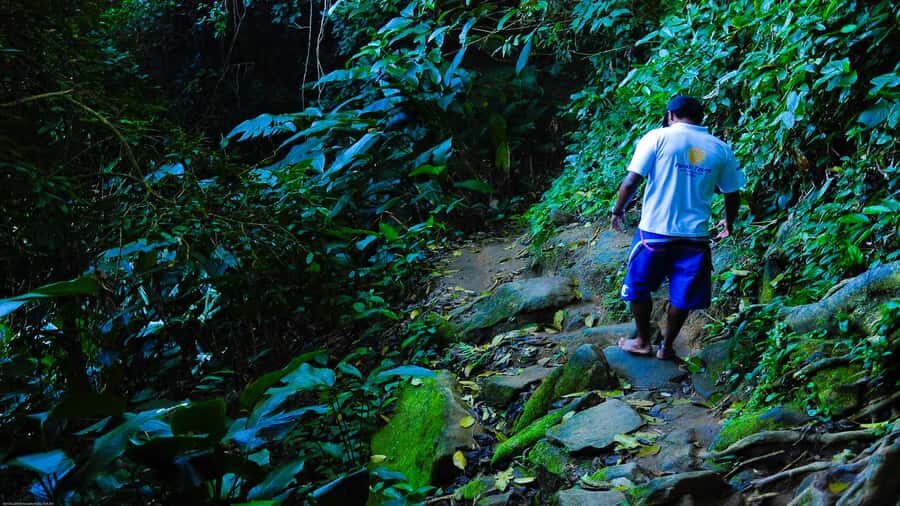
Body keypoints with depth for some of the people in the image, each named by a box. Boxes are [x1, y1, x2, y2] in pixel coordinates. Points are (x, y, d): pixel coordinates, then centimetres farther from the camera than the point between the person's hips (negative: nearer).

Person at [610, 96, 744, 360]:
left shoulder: (658, 137, -5)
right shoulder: (721, 149, 4)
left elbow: (631, 181, -10)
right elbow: (733, 194, 11)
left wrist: (617, 212, 5)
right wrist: (729, 223, 30)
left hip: (654, 231, -2)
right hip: (694, 236, 2)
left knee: (638, 288, 18)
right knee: (681, 296, 15)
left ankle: (642, 341, 28)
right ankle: (666, 347, 26)